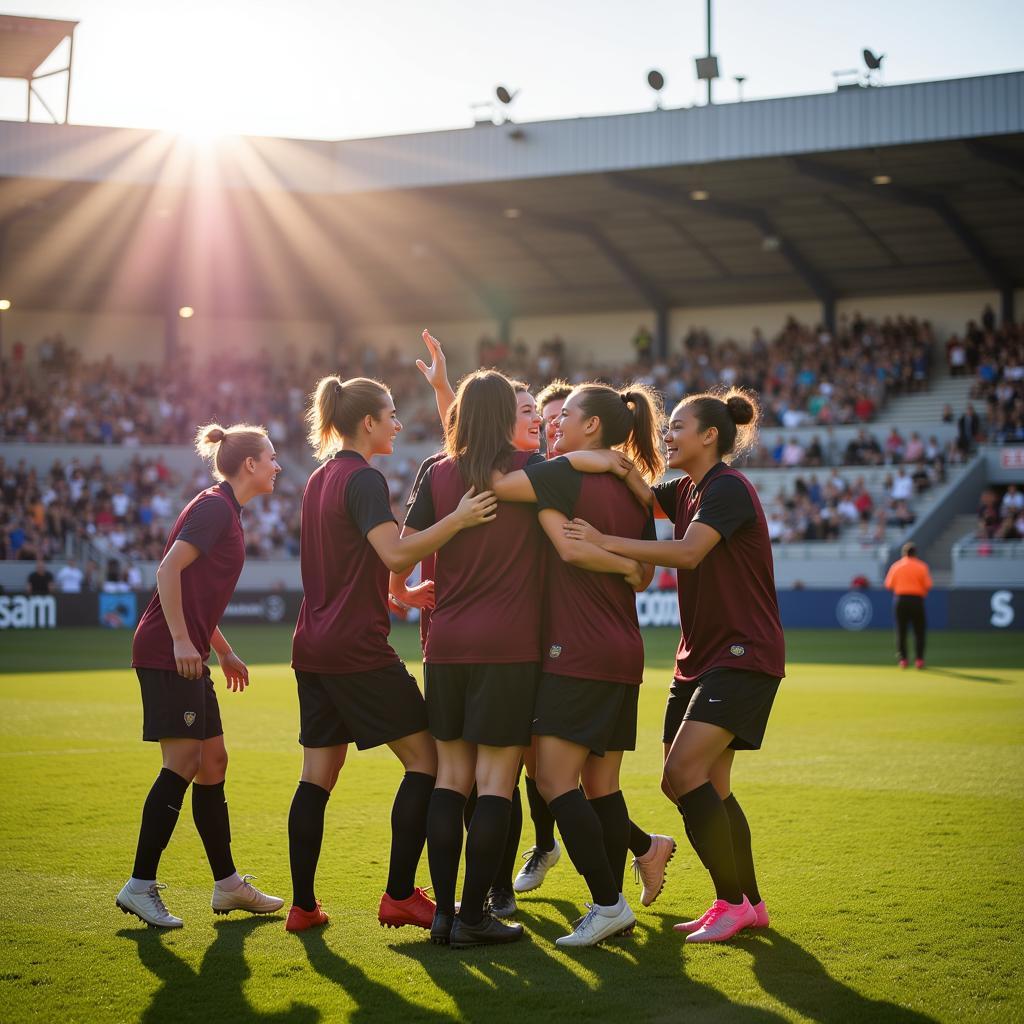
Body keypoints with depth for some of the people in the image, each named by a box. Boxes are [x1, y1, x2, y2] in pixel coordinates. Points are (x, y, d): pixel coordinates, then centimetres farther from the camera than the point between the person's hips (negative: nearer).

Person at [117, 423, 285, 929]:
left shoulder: (223, 511, 19)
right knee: (183, 763, -10)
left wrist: (224, 651, 26)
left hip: (187, 655, 10)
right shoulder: (214, 508, -11)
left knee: (213, 763, 12)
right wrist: (181, 641, -24)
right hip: (166, 654, -10)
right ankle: (140, 885, -6)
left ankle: (227, 884, 18)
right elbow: (168, 570, -20)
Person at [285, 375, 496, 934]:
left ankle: (303, 905, 9)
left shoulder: (320, 477, 17)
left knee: (317, 775, 9)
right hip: (360, 650, -9)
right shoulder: (364, 479, -11)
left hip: (314, 648, 9)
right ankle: (400, 896, -2)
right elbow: (396, 554, -25)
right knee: (424, 758, 0)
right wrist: (458, 518, -30)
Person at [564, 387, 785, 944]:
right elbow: (642, 494, 1)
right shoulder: (687, 490, 15)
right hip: (699, 657, 9)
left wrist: (606, 542, -29)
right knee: (708, 789, 8)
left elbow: (689, 552, -26)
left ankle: (732, 902, -8)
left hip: (742, 657, -9)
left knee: (684, 774, -17)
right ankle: (750, 904, 18)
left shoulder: (728, 489, -14)